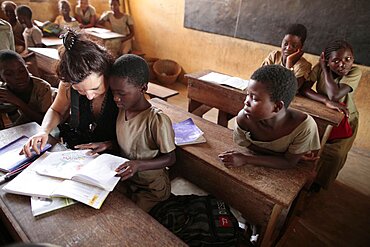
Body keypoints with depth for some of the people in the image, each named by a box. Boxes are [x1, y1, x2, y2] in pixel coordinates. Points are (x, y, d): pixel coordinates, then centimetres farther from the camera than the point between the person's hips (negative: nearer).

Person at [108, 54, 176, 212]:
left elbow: (170, 158, -20)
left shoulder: (157, 120, -29)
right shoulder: (122, 109, -7)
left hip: (151, 187, -6)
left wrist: (139, 165, -33)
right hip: (126, 180, 6)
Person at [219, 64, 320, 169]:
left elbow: (289, 163, -17)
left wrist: (245, 159, -25)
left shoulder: (304, 126, -27)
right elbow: (250, 148, -9)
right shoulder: (243, 118, -24)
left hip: (287, 174, -1)